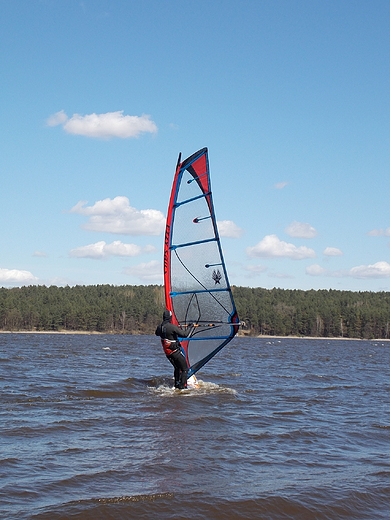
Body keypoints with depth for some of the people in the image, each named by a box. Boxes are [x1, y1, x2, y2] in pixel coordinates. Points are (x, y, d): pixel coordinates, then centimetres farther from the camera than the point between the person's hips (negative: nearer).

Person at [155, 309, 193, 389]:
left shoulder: (160, 327, -1)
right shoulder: (172, 327, -23)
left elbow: (157, 333, 24)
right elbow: (185, 334, -23)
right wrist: (190, 327, -7)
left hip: (167, 353, 7)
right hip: (175, 352, -7)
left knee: (177, 368, 26)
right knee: (185, 369, 3)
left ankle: (176, 385, 30)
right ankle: (182, 387, -5)